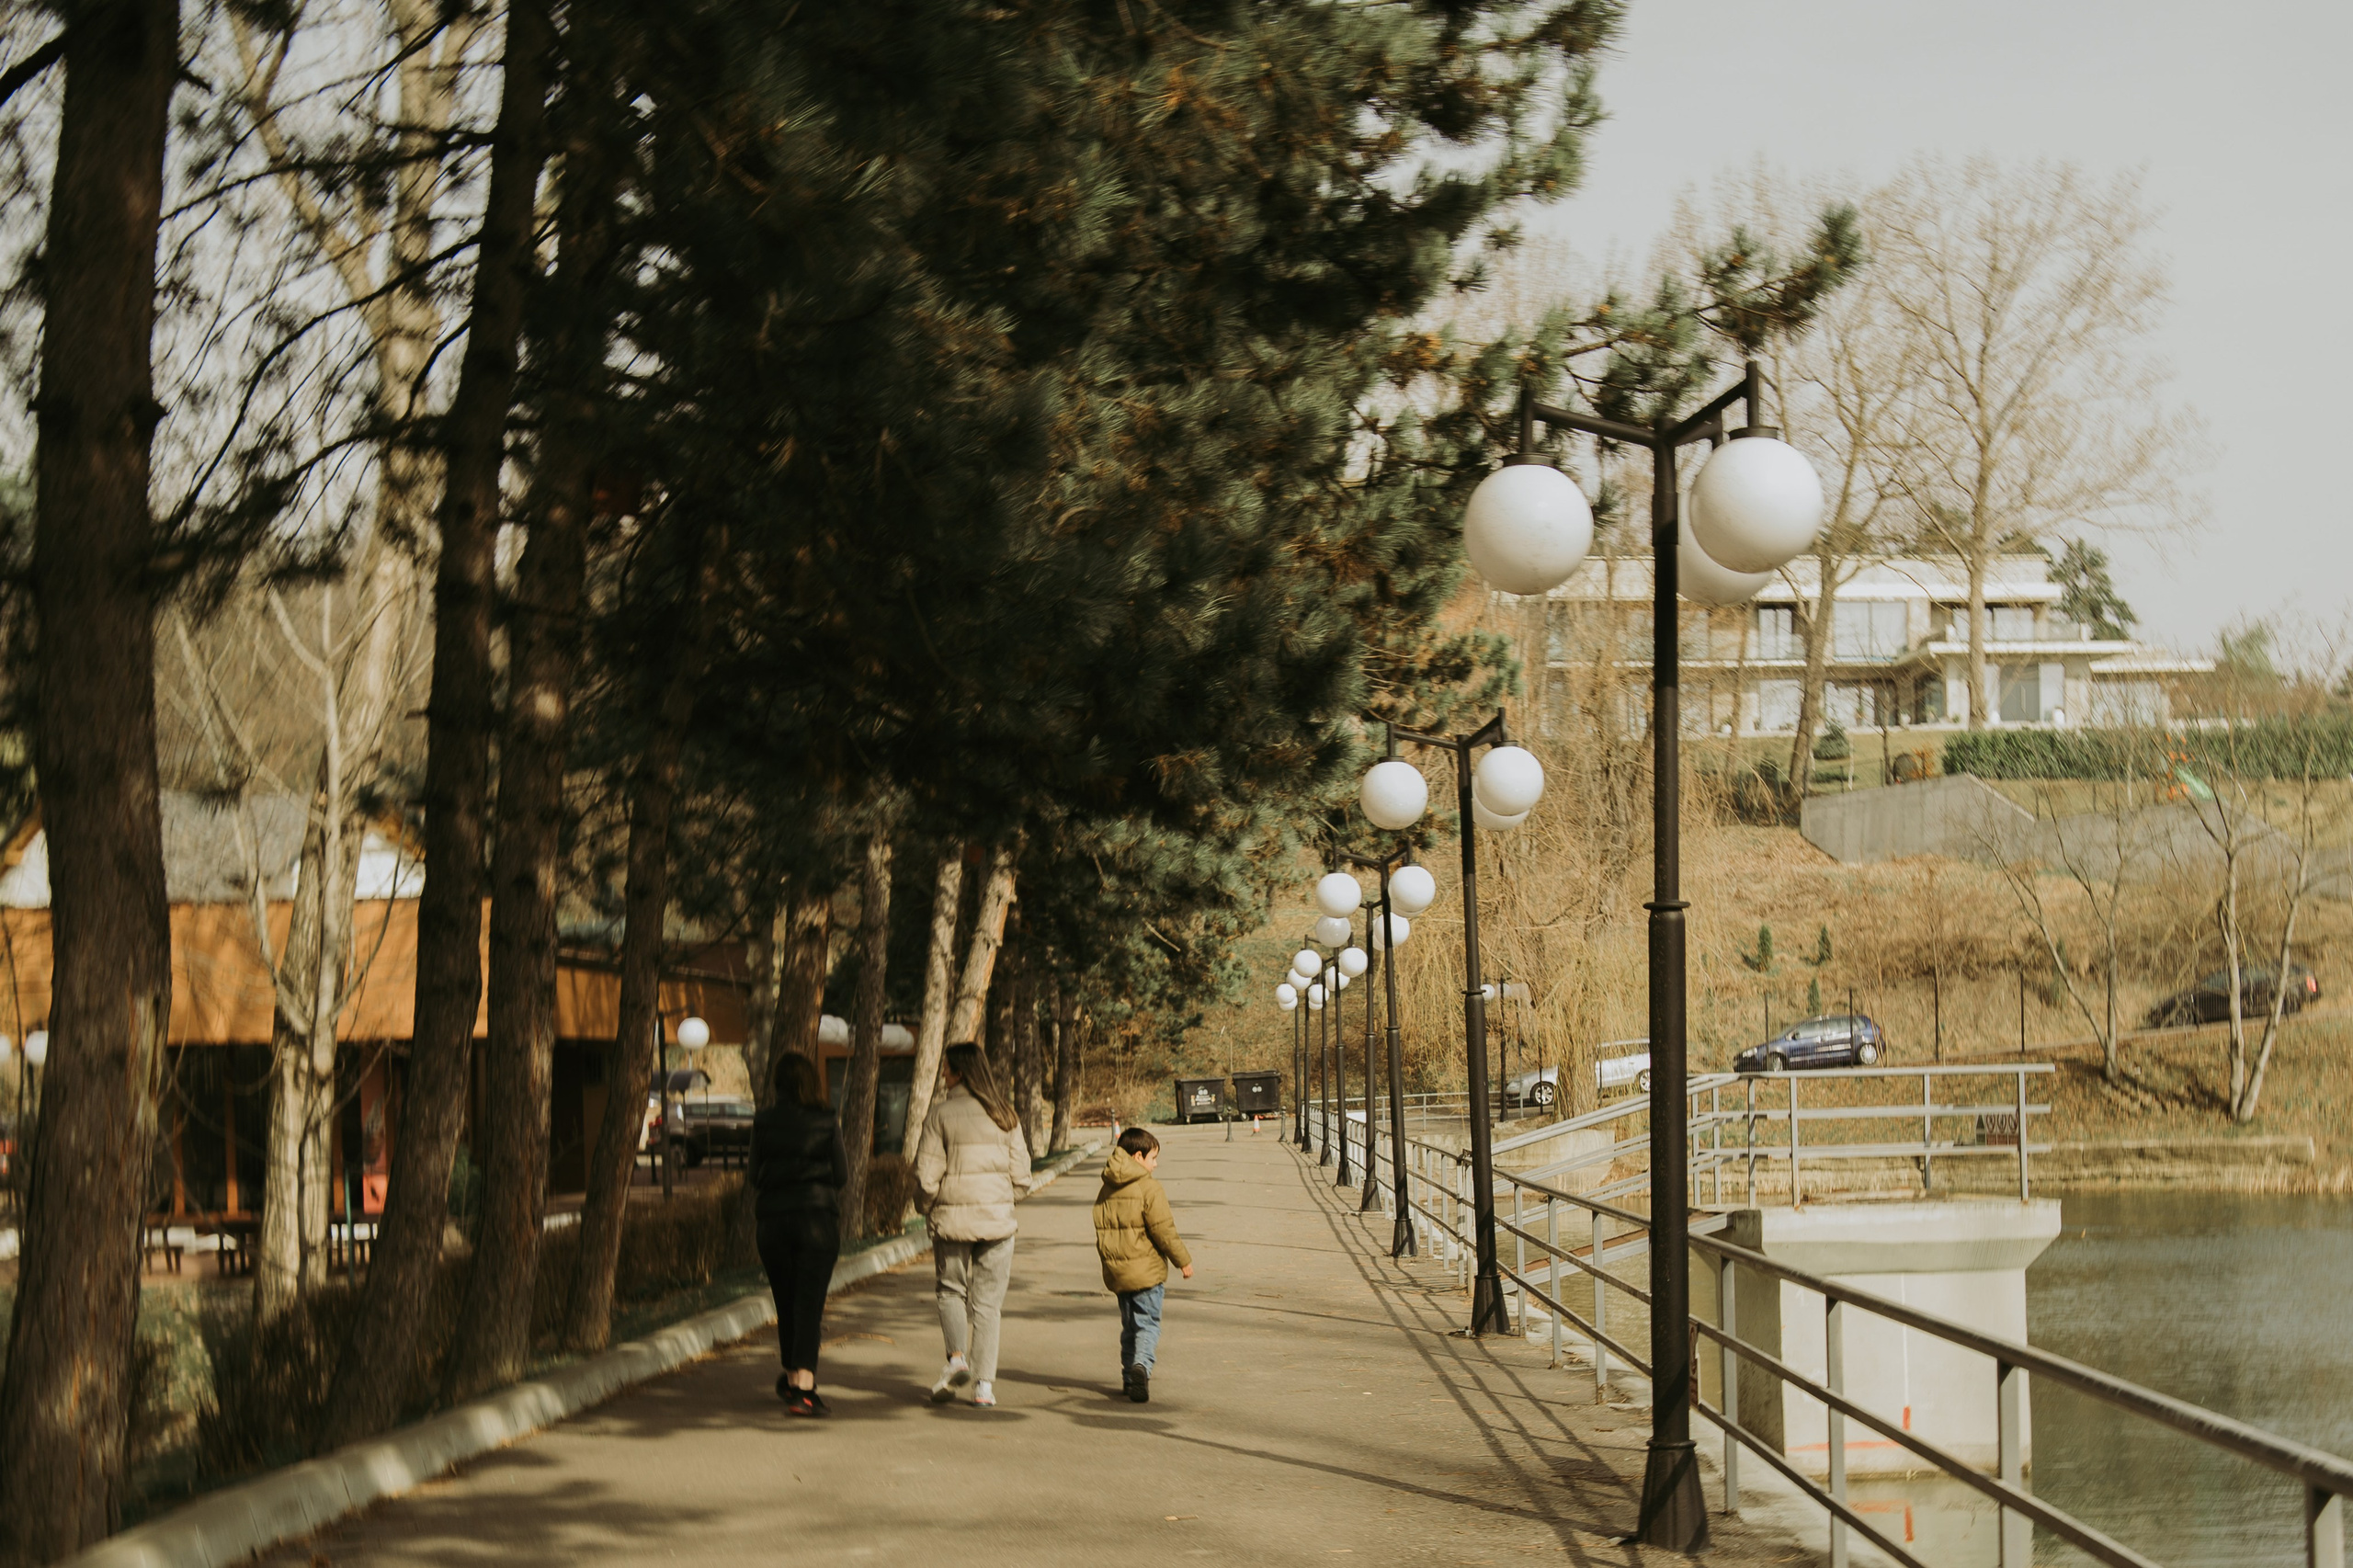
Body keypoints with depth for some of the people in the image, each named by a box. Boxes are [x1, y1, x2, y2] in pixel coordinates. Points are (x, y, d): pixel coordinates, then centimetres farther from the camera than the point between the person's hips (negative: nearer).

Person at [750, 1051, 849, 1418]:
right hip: (818, 1216, -2)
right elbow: (841, 1176, -1)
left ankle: (793, 1379, 29)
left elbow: (755, 1176, 4)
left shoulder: (764, 1123, 1)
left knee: (786, 1303, 16)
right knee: (810, 1303, -5)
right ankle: (803, 1387, -17)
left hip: (774, 1218, 2)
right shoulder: (826, 1122, -3)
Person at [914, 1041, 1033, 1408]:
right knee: (987, 1302, 9)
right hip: (997, 1216, 2)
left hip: (952, 1217, -2)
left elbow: (927, 1174, -7)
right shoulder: (1004, 1113, 3)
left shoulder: (941, 1113, -6)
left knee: (951, 1290, 16)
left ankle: (957, 1356, -8)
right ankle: (984, 1384, 5)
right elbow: (1021, 1173, 3)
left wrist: (930, 1211, 10)